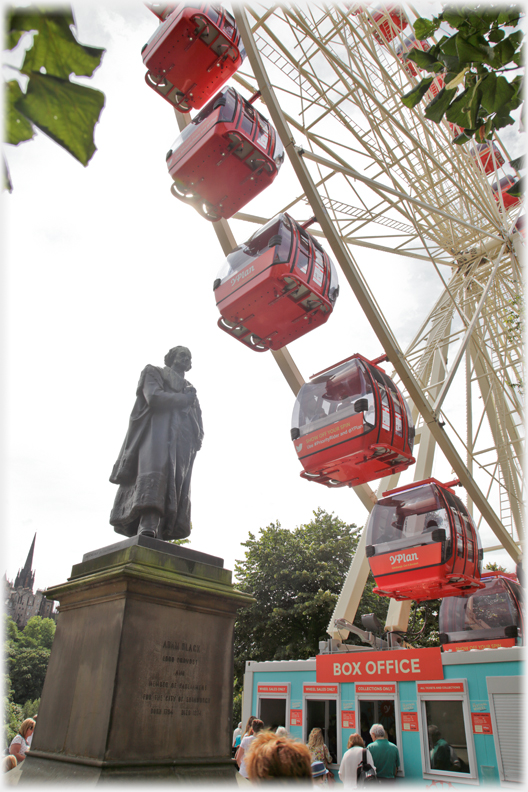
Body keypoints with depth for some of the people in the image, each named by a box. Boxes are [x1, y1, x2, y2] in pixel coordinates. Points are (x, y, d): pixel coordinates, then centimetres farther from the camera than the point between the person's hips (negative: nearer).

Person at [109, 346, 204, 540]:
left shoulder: (190, 390, 33)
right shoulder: (154, 374, 19)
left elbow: (198, 429, 24)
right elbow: (154, 397, -4)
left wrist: (196, 439, 1)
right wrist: (183, 399, 6)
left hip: (181, 444, 5)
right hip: (157, 433, -5)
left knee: (175, 487, -14)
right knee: (155, 470, -30)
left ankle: (161, 538, -25)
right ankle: (147, 529, -46)